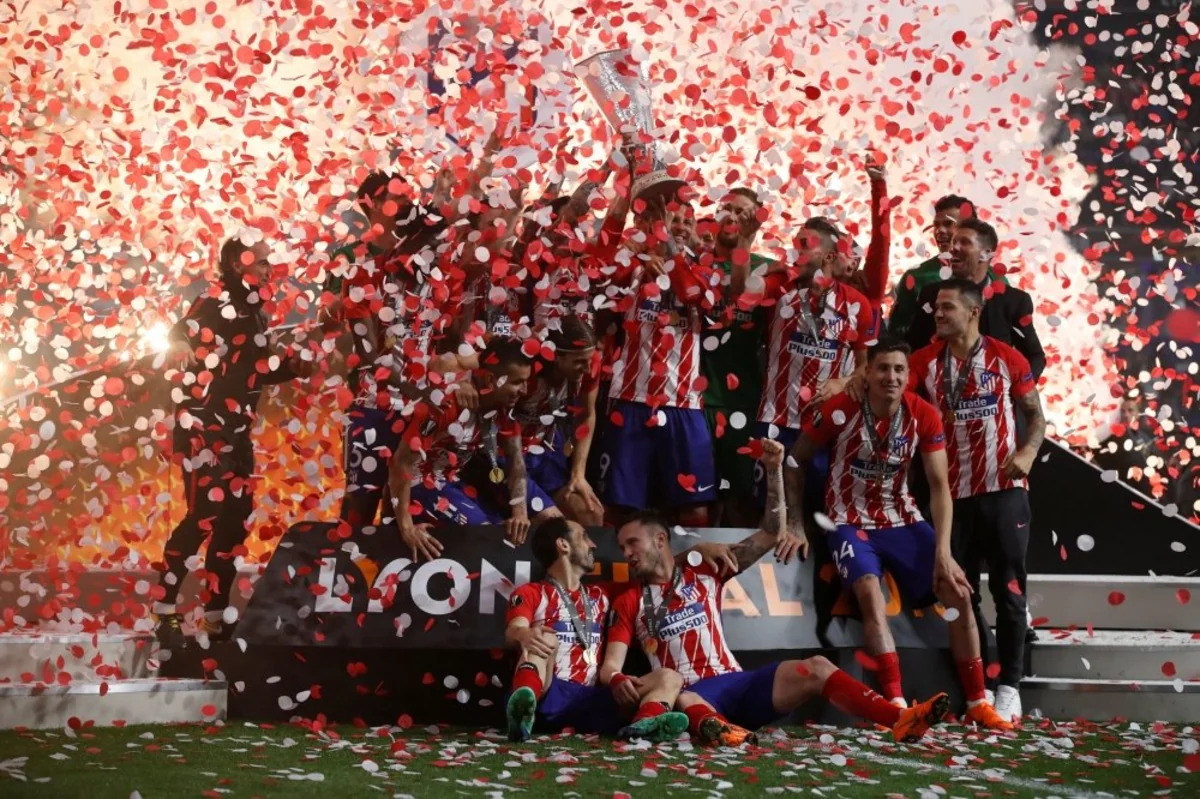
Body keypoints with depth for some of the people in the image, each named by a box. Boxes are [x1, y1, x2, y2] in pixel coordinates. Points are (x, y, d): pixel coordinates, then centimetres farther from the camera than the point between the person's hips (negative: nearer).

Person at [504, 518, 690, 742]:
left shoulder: (600, 596, 30)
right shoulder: (531, 593, 11)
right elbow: (512, 632, -8)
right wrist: (524, 635, -30)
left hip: (589, 699, 4)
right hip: (547, 695, -4)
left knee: (669, 678, -11)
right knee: (542, 638, -28)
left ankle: (642, 724, -47)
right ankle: (524, 708, -57)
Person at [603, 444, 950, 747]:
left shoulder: (704, 573, 18)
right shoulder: (627, 602, 15)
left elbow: (771, 535, 15)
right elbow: (610, 665, 4)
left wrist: (775, 471, 3)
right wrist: (618, 682, -23)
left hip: (736, 683, 3)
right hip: (690, 694, -3)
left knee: (815, 669, -18)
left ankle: (901, 720, -34)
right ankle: (719, 728, -71)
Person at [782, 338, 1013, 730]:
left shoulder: (924, 416, -10)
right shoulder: (840, 411, -16)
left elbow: (940, 486, -9)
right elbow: (795, 461, -3)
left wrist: (942, 551, -19)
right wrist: (796, 525, -7)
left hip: (902, 520, 4)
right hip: (850, 523, -3)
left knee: (958, 590, -9)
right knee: (870, 591, -30)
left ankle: (977, 703, 2)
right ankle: (897, 705, -30)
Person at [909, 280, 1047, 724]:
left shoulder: (1007, 359, 1)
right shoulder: (926, 362, 4)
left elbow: (1036, 414, 6)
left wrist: (1028, 454, -11)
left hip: (1004, 489, -2)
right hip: (955, 493, 2)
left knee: (1008, 589, -1)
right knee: (962, 591, 6)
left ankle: (1010, 685, 6)